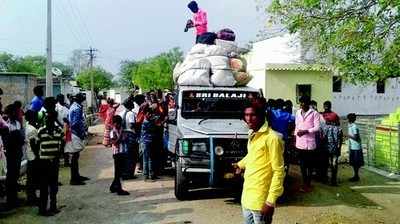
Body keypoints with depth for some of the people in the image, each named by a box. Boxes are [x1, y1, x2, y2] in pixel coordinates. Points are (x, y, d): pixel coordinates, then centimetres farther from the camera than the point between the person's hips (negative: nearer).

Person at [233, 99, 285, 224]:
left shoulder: (271, 138, -16)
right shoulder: (252, 135, 8)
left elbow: (278, 171, -17)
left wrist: (271, 201, -20)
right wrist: (241, 164, 42)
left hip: (260, 201, -8)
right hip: (247, 196, 8)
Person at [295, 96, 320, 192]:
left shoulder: (314, 113, -6)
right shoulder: (298, 112, 9)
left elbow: (317, 127, -10)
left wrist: (306, 131, -20)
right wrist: (296, 134, 10)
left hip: (310, 142, -4)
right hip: (300, 142, 4)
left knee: (309, 164, 5)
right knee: (302, 164, 9)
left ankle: (308, 183, 16)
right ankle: (304, 183, 19)